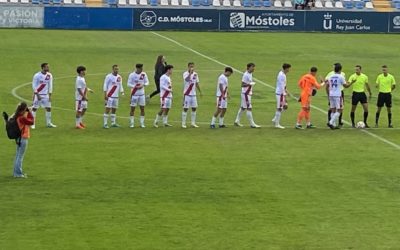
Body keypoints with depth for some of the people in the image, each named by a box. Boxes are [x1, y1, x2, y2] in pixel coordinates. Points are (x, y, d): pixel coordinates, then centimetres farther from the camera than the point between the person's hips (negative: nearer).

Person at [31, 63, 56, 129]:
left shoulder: (49, 75, 0)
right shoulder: (37, 75, -13)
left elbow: (50, 85, 6)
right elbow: (34, 85, -10)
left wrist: (50, 95, 2)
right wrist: (37, 95, -14)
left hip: (45, 95, 5)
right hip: (38, 94, -5)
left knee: (48, 108, 4)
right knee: (34, 108, -2)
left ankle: (48, 123, 14)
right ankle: (32, 124, 5)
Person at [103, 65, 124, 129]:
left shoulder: (119, 77, 11)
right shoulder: (109, 76, -7)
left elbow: (120, 86, 18)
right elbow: (105, 86, -7)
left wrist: (122, 92, 3)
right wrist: (105, 95, -13)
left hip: (116, 96, 6)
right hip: (110, 96, -6)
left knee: (114, 109, 10)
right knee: (108, 109, -8)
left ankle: (113, 123, 18)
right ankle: (105, 124, -7)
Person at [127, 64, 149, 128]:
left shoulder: (144, 74, 0)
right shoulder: (132, 75, -9)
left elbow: (147, 82, 7)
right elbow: (129, 84, -7)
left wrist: (143, 85, -14)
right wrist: (136, 86, -20)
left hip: (142, 94, 3)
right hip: (134, 94, -3)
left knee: (142, 108, 3)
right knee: (132, 108, 0)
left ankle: (142, 123, 10)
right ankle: (131, 123, 7)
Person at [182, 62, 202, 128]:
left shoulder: (195, 74, 8)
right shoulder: (185, 74, -10)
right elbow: (187, 79, -32)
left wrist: (200, 92, 16)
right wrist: (190, 72, -33)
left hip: (193, 94, 6)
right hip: (187, 94, -6)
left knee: (194, 108, 6)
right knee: (185, 108, -3)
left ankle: (193, 123, 14)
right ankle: (183, 123, 2)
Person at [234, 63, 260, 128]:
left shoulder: (250, 74, 10)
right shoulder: (246, 75, -18)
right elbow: (242, 85, -20)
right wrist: (249, 84, -33)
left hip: (248, 93, 10)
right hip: (246, 94, -10)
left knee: (243, 107, 15)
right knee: (249, 108, -7)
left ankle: (237, 121, 23)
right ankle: (252, 124, -5)